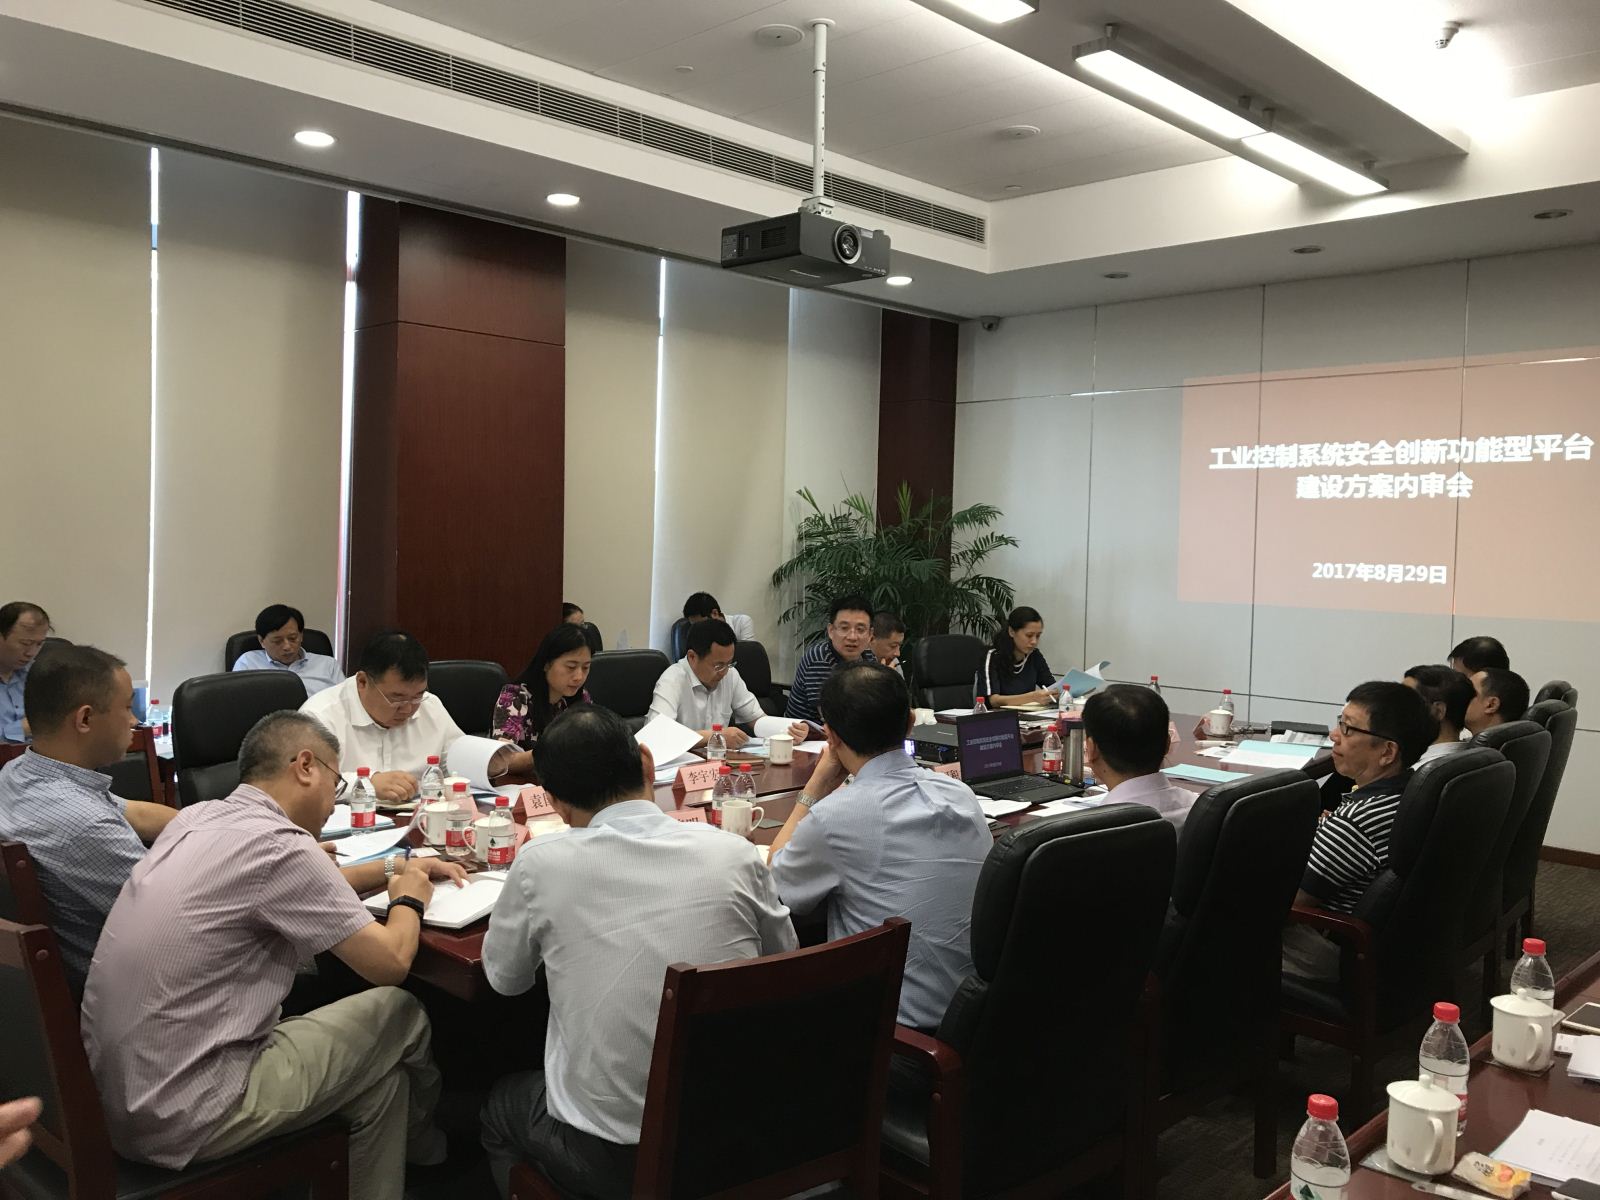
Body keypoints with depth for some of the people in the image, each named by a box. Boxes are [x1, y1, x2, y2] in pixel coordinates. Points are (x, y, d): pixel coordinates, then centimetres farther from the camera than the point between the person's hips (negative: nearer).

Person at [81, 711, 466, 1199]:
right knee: (400, 1014, 9)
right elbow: (391, 962, -11)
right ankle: (420, 1137, 36)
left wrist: (392, 868, 26)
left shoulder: (197, 817, 4)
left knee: (379, 1080, 18)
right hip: (181, 1119, -8)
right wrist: (408, 898, 8)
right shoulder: (280, 846, -21)